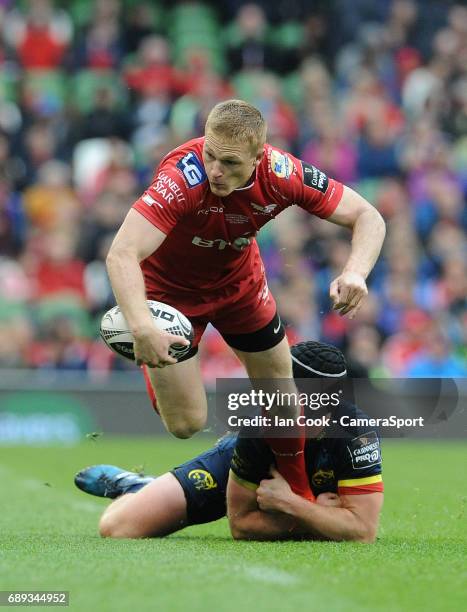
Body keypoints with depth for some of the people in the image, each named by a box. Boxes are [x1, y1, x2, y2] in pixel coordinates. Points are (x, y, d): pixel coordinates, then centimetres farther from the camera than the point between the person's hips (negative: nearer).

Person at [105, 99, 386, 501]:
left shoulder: (282, 174, -28)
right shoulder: (183, 177, -40)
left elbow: (368, 218, -19)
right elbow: (121, 254, -48)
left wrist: (356, 273, -40)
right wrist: (142, 329, -64)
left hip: (240, 282, 4)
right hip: (171, 287, -4)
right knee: (186, 424, -5)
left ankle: (303, 499, 37)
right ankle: (156, 375, 30)